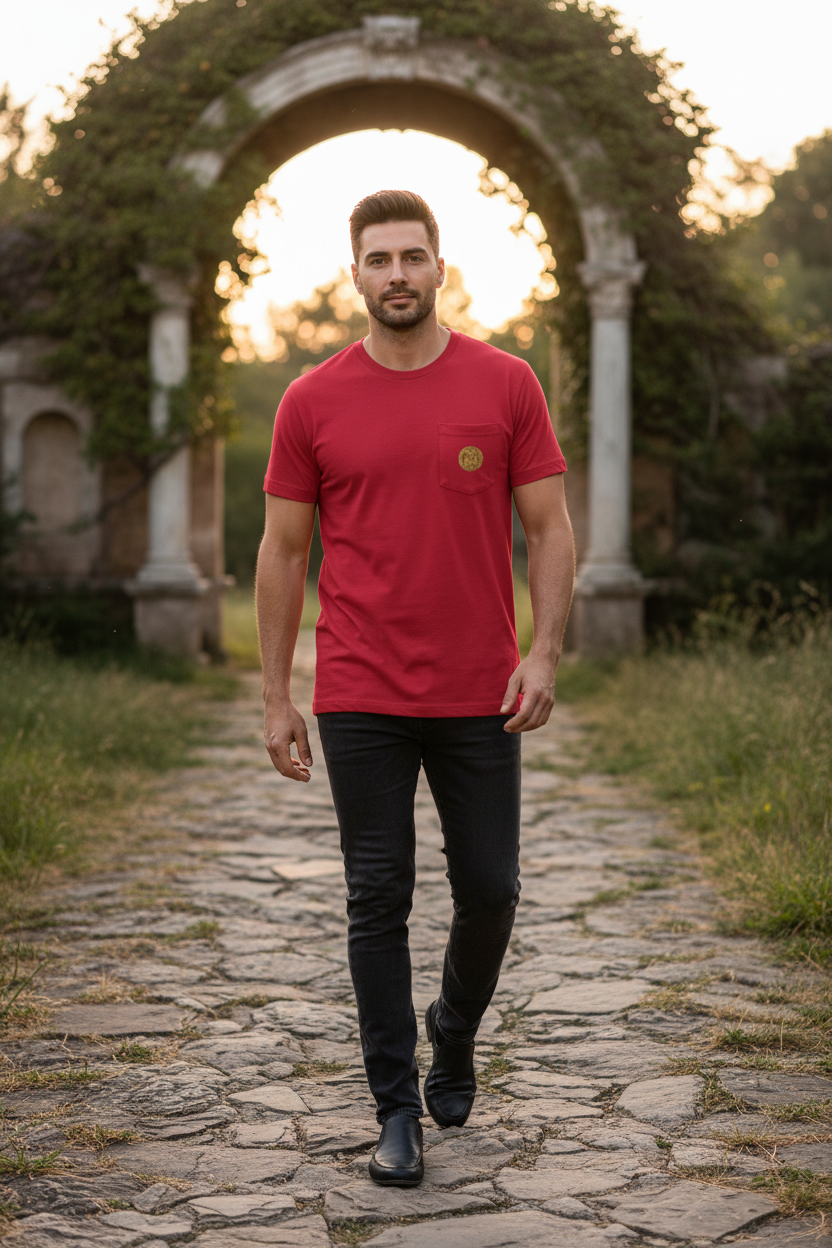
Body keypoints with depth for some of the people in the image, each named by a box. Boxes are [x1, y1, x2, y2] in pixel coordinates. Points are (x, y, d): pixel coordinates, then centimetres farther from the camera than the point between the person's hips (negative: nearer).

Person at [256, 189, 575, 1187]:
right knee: (378, 901, 4)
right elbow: (282, 550, 4)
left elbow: (549, 529, 2)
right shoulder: (312, 402, 1)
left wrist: (544, 653, -10)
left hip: (479, 696, 1)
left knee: (489, 890, 7)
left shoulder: (506, 385, 0)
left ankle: (455, 1033, 37)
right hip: (360, 700, 0)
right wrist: (275, 698, 1)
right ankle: (398, 1109, 15)